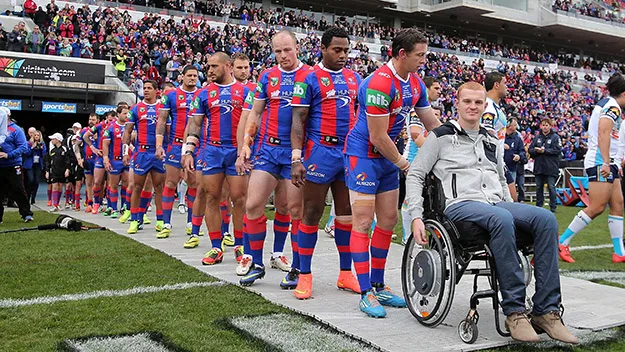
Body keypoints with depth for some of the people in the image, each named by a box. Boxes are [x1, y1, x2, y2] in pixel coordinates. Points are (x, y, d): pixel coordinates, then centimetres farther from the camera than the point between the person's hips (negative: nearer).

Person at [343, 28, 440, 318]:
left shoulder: (415, 83, 5)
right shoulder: (380, 83, -24)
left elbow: (433, 125, 12)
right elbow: (378, 137, -22)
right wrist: (402, 162, -9)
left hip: (387, 157, 9)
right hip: (363, 155, -9)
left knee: (389, 221, 10)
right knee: (363, 222, -7)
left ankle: (378, 286, 21)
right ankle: (366, 294, -2)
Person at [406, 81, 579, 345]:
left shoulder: (492, 141, 25)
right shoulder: (441, 137, 8)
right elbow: (415, 175, 5)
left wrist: (514, 211, 19)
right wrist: (416, 217, -6)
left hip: (497, 203, 6)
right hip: (460, 204, -6)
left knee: (546, 219, -23)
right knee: (501, 219, -39)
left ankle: (546, 311, -23)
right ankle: (514, 311, -32)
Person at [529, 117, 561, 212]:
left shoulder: (555, 137, 0)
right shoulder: (537, 137, 12)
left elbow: (557, 150, -12)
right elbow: (530, 150, 6)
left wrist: (544, 151, -17)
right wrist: (536, 150, -14)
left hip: (551, 167, -4)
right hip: (539, 166, 4)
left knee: (551, 187, -2)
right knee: (539, 187, 10)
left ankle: (553, 207, 5)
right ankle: (538, 206, 19)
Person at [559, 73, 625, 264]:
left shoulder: (604, 103, 19)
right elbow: (603, 132, -23)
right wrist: (606, 162, -29)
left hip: (608, 162, 10)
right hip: (601, 161, -10)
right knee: (597, 207, -12)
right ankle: (562, 243, -7)